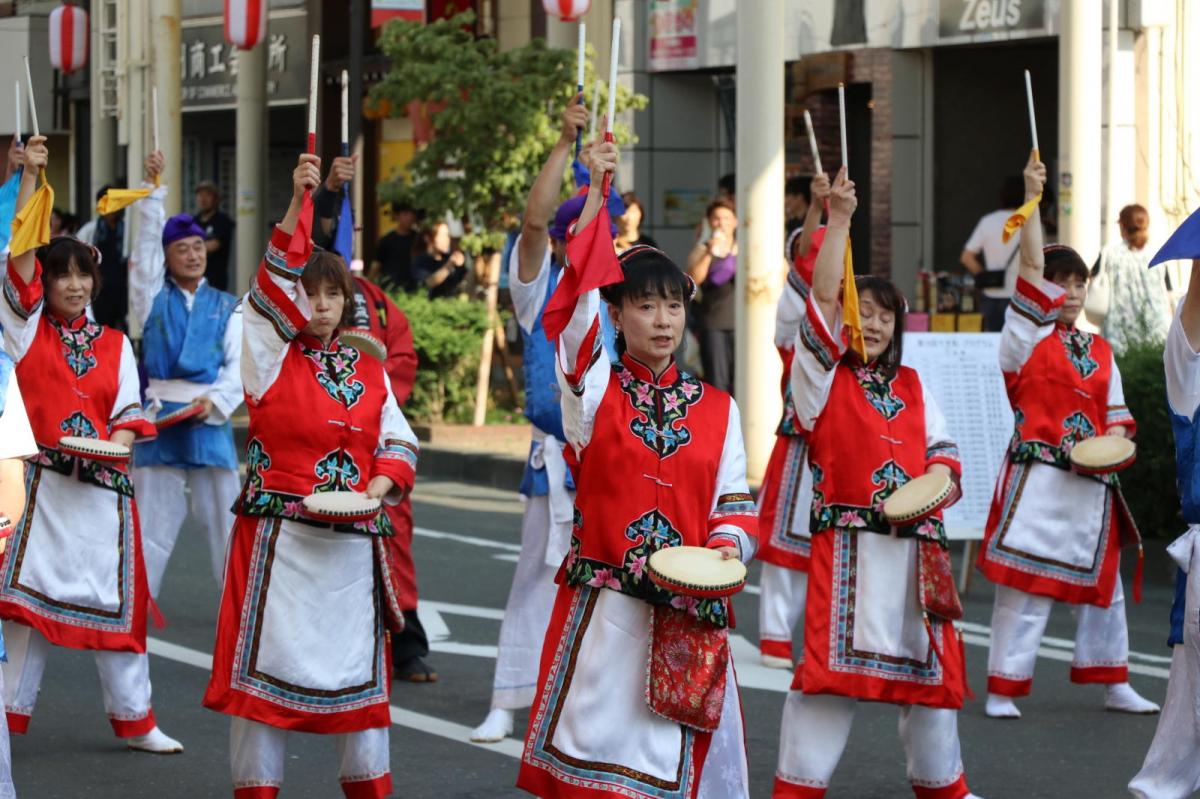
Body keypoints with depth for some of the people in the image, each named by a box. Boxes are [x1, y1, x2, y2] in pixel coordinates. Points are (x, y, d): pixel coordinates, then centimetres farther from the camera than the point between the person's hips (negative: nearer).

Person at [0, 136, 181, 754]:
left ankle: (134, 720, 17)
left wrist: (119, 441, -15)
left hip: (103, 484, 3)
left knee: (115, 599, 8)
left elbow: (130, 411, 7)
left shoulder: (115, 344, 12)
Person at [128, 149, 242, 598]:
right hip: (159, 413, 0)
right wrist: (153, 188, -11)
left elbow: (238, 363, 1)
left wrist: (216, 400, -15)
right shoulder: (154, 298, 8)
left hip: (210, 416, 0)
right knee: (153, 513, 2)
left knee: (224, 510, 2)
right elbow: (146, 244, -3)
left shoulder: (226, 307, 9)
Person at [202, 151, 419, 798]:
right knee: (266, 658, -2)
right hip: (278, 536, -3)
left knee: (356, 664, 9)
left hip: (353, 542, 4)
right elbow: (274, 284, -15)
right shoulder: (270, 357, -2)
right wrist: (297, 204, -25)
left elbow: (398, 440, 12)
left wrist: (381, 484, -9)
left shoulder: (368, 369, 10)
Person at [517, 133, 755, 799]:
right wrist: (595, 198, -21)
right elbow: (575, 305, -13)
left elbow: (733, 500, 11)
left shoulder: (716, 408, 10)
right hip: (601, 603, -2)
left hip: (689, 612, 2)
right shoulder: (594, 389, 1)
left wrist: (728, 545, -12)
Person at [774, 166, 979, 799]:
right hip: (845, 549, -5)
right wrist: (838, 219, -15)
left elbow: (941, 449, 14)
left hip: (916, 548, 5)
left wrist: (937, 482, -9)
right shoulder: (822, 378, 1)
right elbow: (822, 300, -9)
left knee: (929, 664, 12)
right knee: (829, 669, -10)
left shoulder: (913, 388, 17)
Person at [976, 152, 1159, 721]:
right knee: (1023, 587, -6)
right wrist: (1032, 198, -16)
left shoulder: (1100, 352, 15)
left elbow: (1116, 413, 14)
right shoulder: (1027, 338, -2)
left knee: (1101, 582, 13)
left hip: (1092, 484, 6)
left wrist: (1112, 445, -9)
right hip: (1036, 479, -6)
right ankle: (1003, 689, 0)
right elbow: (1031, 267, -11)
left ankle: (1115, 686, 24)